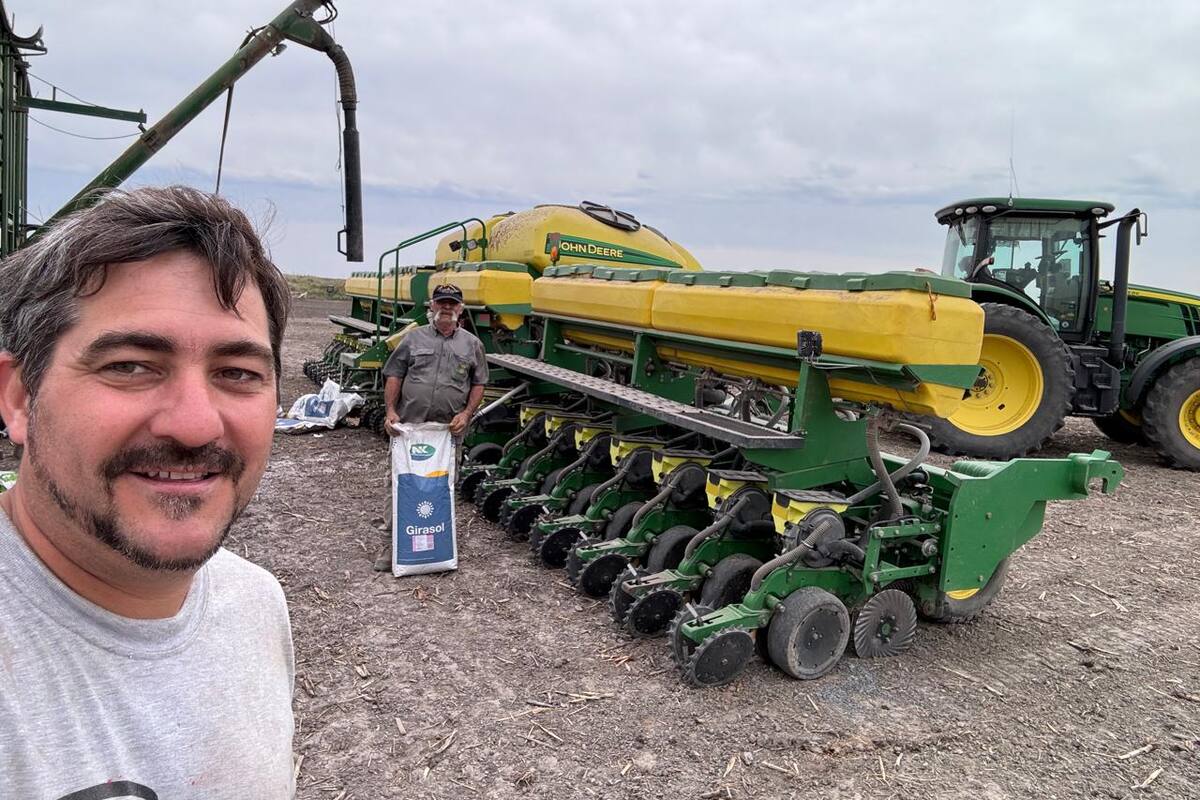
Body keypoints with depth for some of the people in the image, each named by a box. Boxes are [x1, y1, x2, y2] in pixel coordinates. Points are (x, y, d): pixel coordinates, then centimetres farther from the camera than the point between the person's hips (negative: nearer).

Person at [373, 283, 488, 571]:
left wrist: (466, 413, -2)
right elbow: (393, 375, 7)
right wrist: (391, 410, -4)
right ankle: (394, 542, 10)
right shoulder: (414, 338, 8)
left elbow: (479, 384, 11)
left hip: (449, 430, 0)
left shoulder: (472, 344, 9)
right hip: (408, 427, 0)